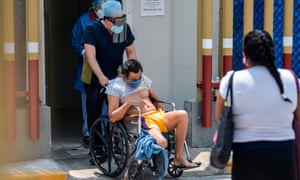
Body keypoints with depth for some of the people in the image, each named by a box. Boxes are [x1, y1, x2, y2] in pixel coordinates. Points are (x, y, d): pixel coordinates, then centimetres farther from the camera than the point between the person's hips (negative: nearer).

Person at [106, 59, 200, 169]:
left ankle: (179, 158, -15)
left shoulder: (144, 80, 17)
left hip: (157, 115, 7)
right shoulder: (116, 86, -1)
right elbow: (112, 118, -8)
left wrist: (161, 111, 12)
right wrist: (128, 103, -19)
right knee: (162, 142, -35)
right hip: (140, 121, -7)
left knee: (182, 114, -21)